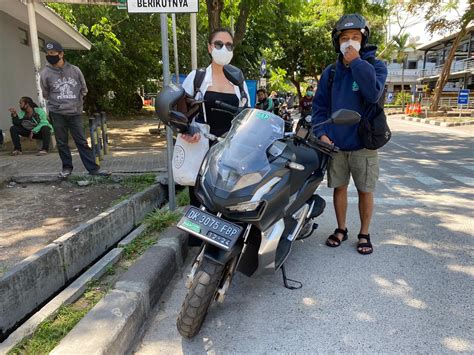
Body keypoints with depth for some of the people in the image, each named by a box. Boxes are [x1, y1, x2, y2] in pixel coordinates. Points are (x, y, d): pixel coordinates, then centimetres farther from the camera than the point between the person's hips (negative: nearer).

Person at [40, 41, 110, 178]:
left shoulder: (75, 70, 0)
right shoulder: (46, 73, -2)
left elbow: (84, 89, 11)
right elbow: (45, 94, 10)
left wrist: (76, 102, 10)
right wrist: (57, 101, 9)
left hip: (75, 112, 0)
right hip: (57, 113, 0)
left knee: (82, 141, 2)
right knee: (62, 143, 6)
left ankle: (93, 168, 4)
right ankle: (67, 167, 19)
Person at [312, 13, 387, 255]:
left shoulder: (375, 66, -2)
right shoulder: (330, 72, 7)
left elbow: (373, 94, -21)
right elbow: (319, 105, 8)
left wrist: (356, 62, -18)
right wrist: (321, 133, -5)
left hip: (363, 143, -2)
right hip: (335, 143, 3)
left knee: (365, 190, 7)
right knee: (339, 187, 11)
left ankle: (364, 234, 24)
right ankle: (341, 229, 28)